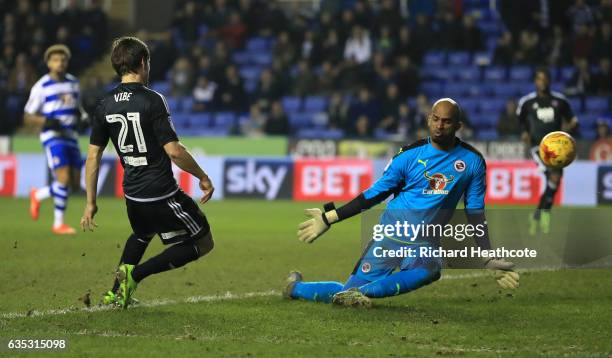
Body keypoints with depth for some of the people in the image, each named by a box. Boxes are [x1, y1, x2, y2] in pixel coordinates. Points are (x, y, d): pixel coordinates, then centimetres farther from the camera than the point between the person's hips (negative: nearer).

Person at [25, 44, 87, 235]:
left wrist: (82, 117, 3)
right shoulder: (41, 87, -4)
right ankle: (58, 224, -5)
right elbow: (28, 117, -2)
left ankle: (38, 195, 26)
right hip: (52, 137, -6)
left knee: (75, 184, 2)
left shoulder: (73, 83, 12)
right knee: (64, 179, -18)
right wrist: (47, 121, -20)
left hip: (71, 137, 6)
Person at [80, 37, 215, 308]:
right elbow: (174, 151, -20)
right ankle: (135, 274, -4)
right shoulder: (152, 101, -17)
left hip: (132, 194, 7)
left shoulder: (105, 106, 2)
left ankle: (115, 293, 29)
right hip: (161, 194, -7)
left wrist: (90, 203, 10)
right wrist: (203, 178, -6)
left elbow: (93, 156, 4)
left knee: (142, 235, 36)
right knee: (202, 242, 7)